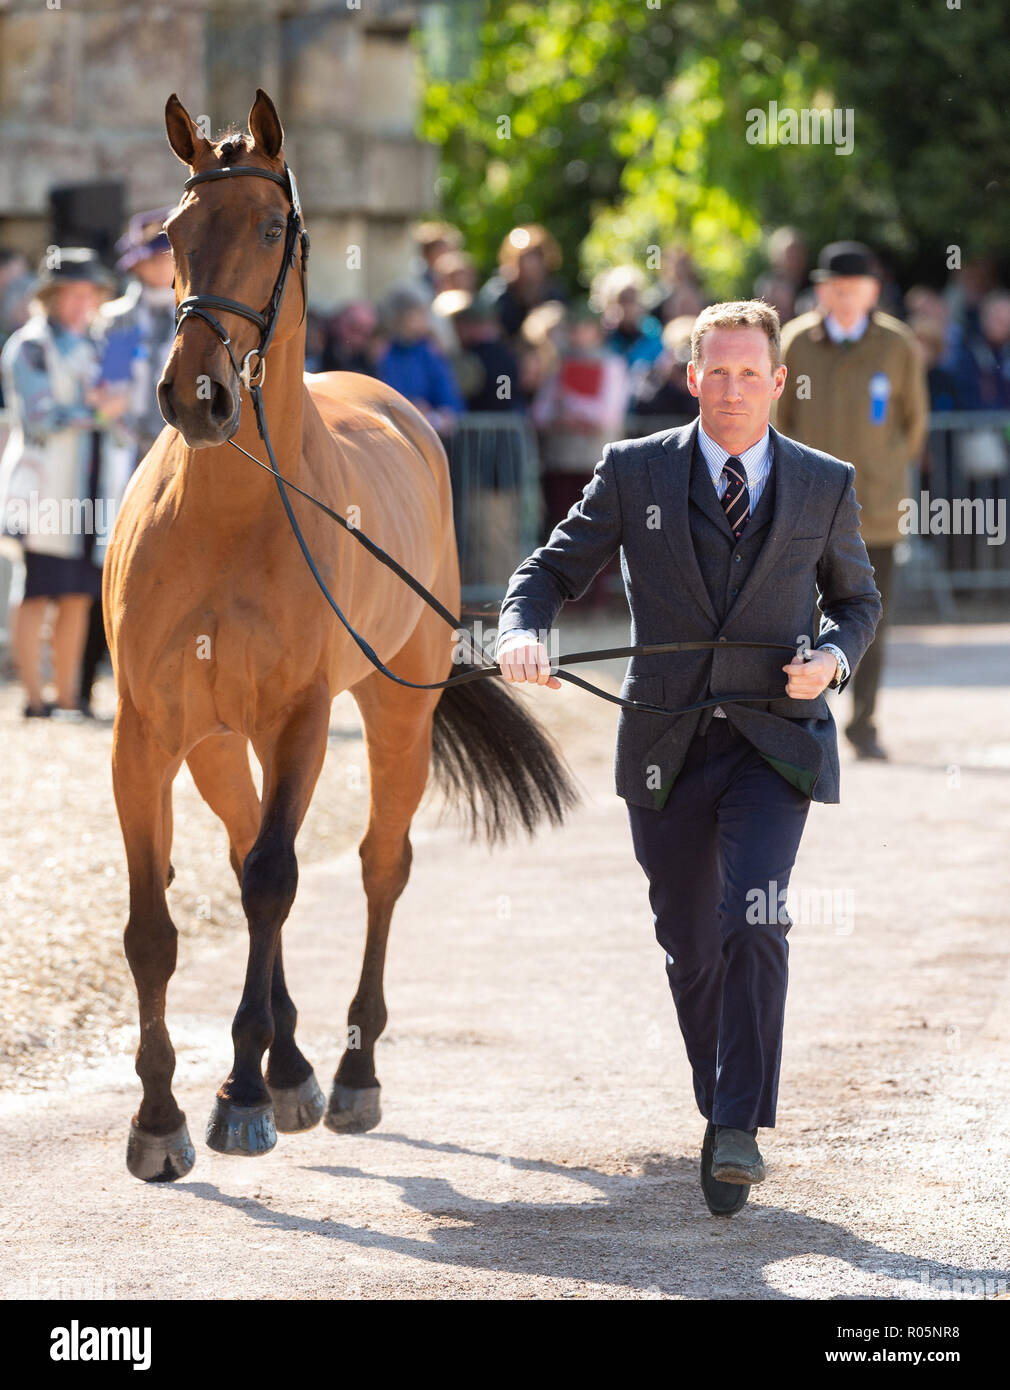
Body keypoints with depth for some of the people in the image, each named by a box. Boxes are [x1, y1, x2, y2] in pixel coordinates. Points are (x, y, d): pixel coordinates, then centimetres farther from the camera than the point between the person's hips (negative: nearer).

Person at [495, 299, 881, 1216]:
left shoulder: (826, 485, 2)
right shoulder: (635, 472, 0)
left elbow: (856, 596, 16)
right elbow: (554, 570, 2)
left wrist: (833, 655, -6)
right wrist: (523, 631, -20)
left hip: (776, 740, -2)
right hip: (667, 748, 2)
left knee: (752, 920, -21)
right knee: (690, 945, 11)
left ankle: (738, 1131, -19)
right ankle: (721, 1101, 34)